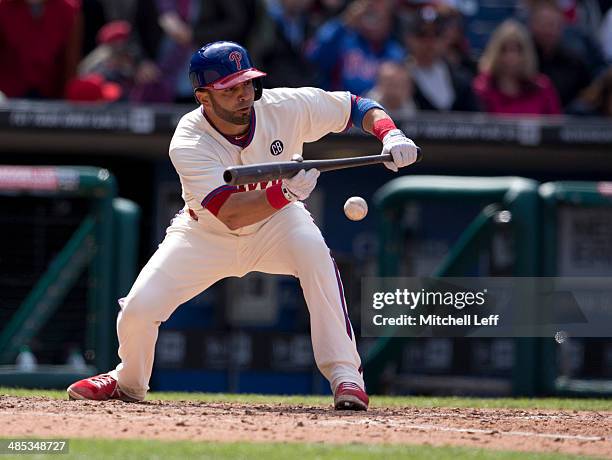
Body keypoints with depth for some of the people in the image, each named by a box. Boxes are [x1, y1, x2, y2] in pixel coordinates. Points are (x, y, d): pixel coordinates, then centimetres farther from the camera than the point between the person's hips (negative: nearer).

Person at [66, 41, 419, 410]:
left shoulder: (286, 106, -22)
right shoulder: (188, 144, -29)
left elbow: (359, 107, -9)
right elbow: (230, 214, -38)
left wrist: (390, 135, -29)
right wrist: (286, 191, -53)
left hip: (276, 223, 1)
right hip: (207, 233, -1)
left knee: (313, 250, -34)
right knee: (139, 308, -15)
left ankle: (344, 373, -27)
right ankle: (129, 382, 20)